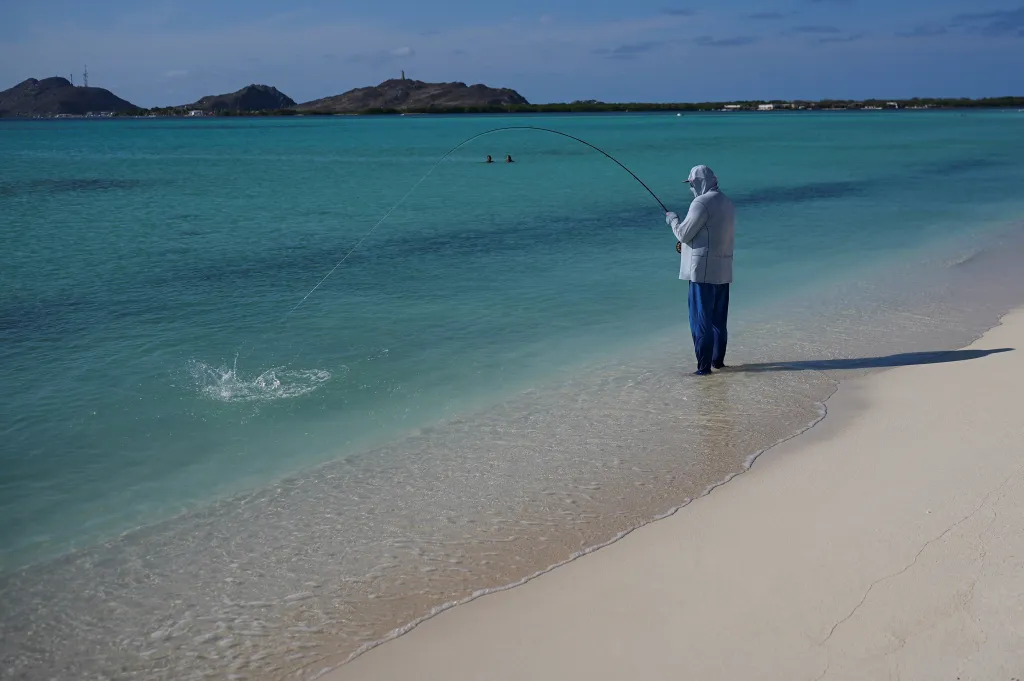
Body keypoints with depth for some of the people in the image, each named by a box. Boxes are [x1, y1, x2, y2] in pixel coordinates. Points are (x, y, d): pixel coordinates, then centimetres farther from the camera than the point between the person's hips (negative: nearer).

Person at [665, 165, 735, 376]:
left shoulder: (702, 203, -15)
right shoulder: (727, 203, 15)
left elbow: (684, 233, -13)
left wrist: (673, 219, 6)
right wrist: (686, 244, 23)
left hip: (703, 269, -9)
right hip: (723, 271, 9)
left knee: (701, 319, -5)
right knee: (719, 319, 16)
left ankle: (704, 366, -5)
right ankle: (718, 360, 23)